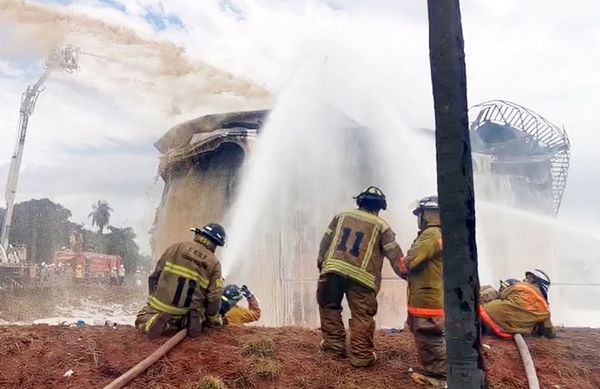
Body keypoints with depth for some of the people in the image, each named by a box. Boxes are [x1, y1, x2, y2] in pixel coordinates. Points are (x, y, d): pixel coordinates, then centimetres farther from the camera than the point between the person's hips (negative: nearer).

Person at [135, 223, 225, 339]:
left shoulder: (177, 247, -1)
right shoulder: (214, 263, -5)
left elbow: (155, 277, 3)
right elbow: (213, 299, -7)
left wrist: (155, 298, 17)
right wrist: (214, 320, 9)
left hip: (161, 305, 0)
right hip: (188, 311, 0)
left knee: (142, 320, 27)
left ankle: (154, 321, -9)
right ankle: (190, 320, -5)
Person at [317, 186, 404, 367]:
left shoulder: (341, 216, 18)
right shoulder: (381, 226, 9)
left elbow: (325, 242, 18)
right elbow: (395, 255, 6)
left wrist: (321, 264, 27)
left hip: (332, 269, 2)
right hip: (361, 276, -2)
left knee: (329, 306, 20)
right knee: (362, 316, 5)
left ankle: (335, 344, 22)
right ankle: (362, 355, 7)